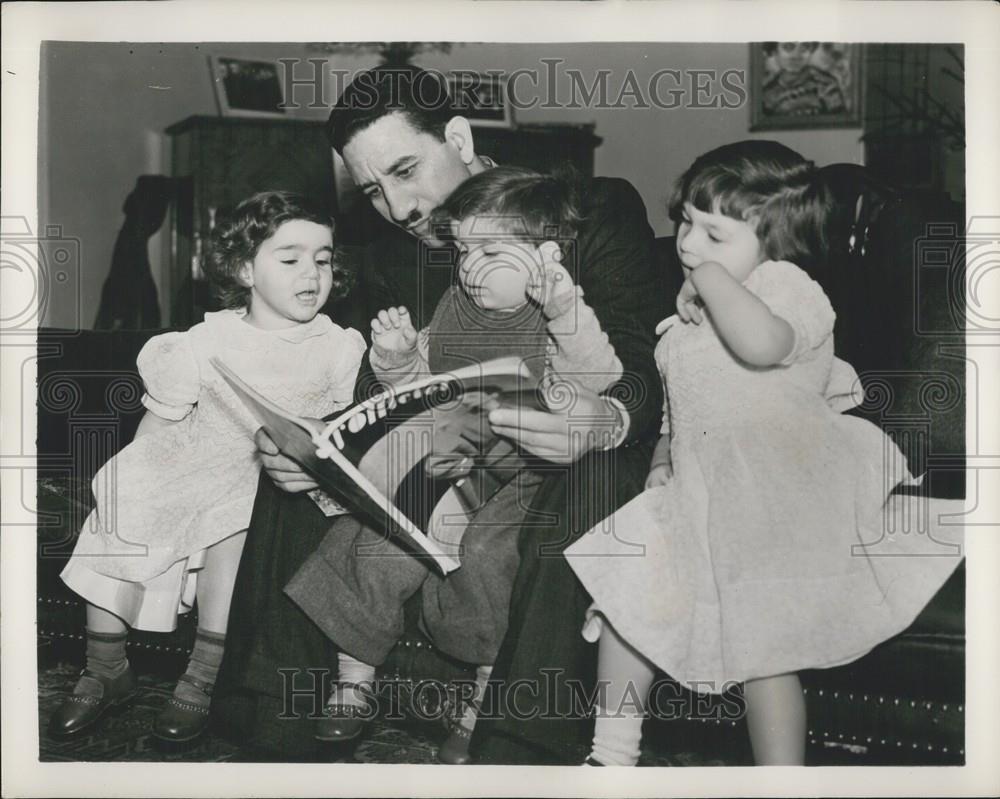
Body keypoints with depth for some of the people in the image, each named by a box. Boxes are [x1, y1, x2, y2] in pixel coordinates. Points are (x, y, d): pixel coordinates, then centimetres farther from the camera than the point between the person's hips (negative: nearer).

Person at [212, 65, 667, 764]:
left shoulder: (599, 214, -11)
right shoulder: (387, 260, 6)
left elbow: (653, 371, -19)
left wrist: (608, 418, -43)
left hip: (572, 461, -5)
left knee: (581, 497, -38)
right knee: (291, 485, -4)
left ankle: (521, 752, -32)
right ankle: (269, 715, 2)